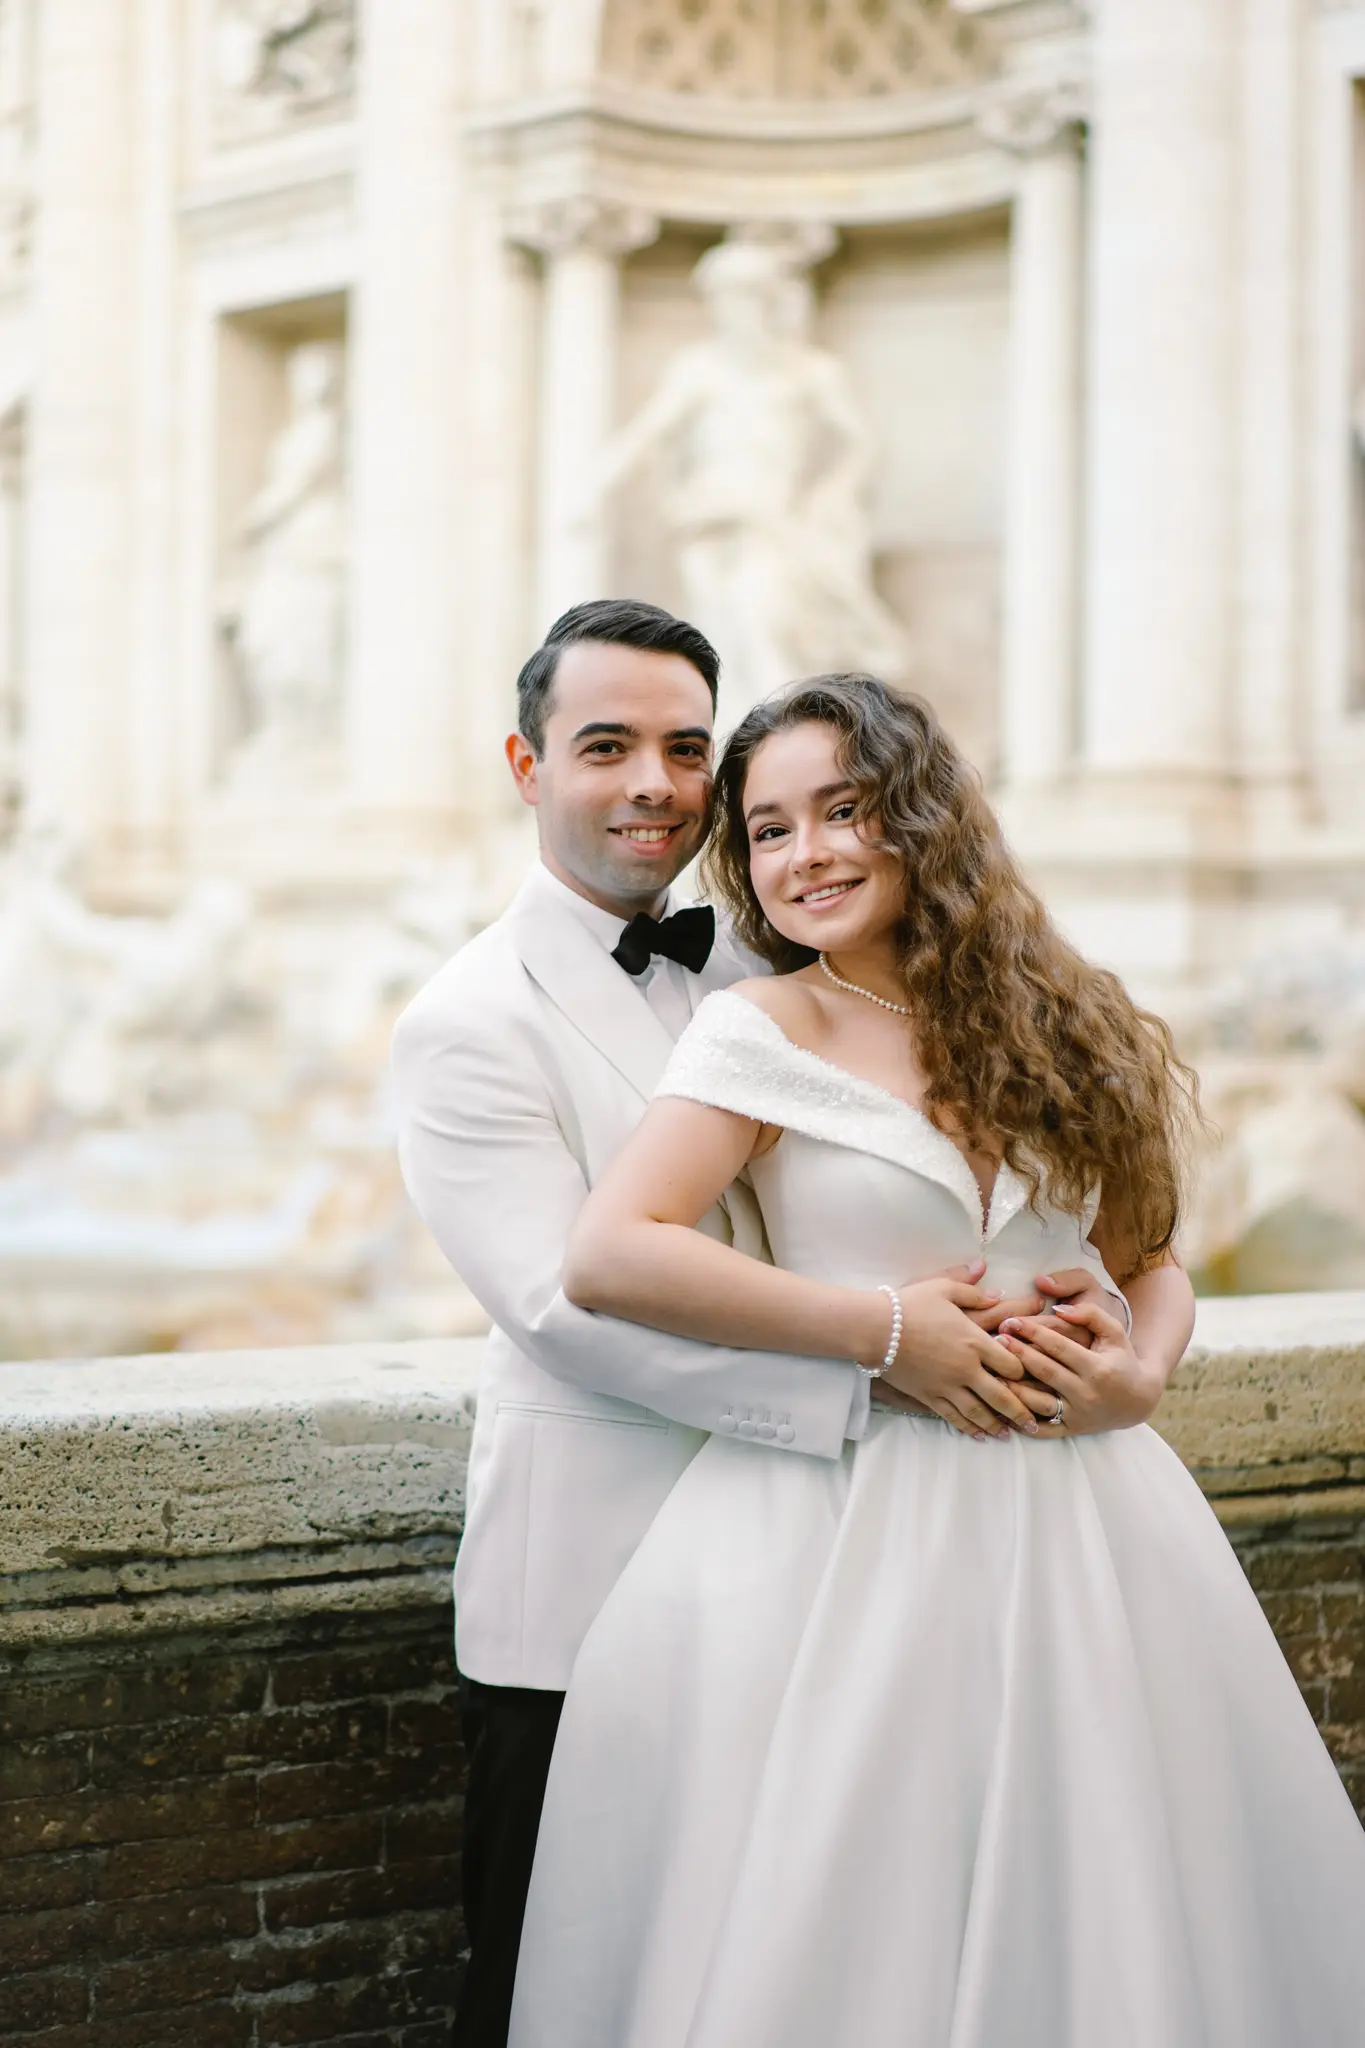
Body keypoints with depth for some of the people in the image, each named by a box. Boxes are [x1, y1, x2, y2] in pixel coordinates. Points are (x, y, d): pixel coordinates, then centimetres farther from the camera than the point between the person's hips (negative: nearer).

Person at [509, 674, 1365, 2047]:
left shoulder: (1054, 1029, 9)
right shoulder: (762, 1034, -3)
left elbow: (1150, 1260, 18)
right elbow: (608, 1257, -16)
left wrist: (1142, 1364, -5)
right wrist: (890, 1331, -15)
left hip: (1083, 1516, 4)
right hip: (861, 1518, -4)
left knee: (1104, 1923, 9)